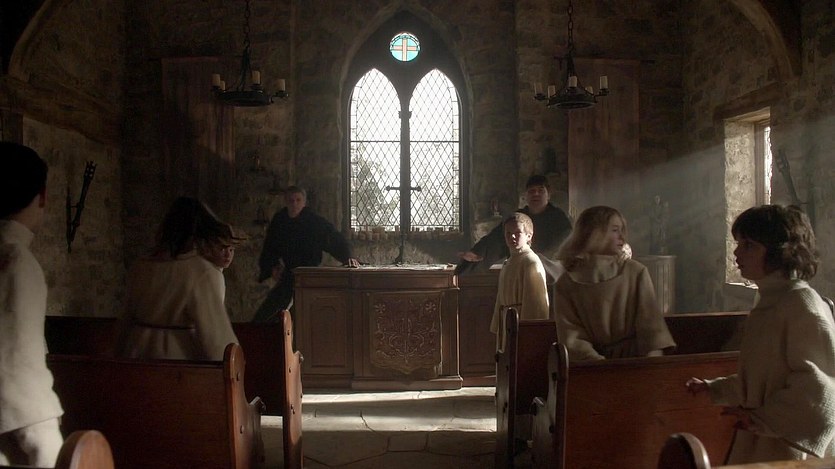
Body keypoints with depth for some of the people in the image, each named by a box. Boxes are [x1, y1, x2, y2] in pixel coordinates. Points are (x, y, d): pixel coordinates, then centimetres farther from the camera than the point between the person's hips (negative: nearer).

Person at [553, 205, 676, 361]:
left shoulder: (636, 272, 6)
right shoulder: (566, 285, 2)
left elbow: (650, 321, 0)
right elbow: (573, 337, -4)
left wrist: (653, 359, -16)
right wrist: (601, 364, -18)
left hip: (635, 356, 1)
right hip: (594, 364, -1)